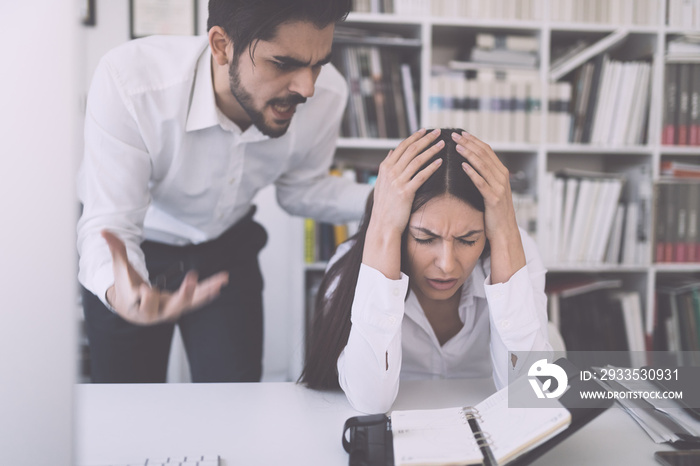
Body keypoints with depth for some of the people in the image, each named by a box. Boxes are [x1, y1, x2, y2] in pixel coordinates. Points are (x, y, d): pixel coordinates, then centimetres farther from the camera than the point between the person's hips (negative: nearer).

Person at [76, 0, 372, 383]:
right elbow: (108, 223, -35)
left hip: (225, 248, 3)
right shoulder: (127, 82, -37)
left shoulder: (326, 96, -24)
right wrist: (115, 290, -59)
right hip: (134, 252, -2)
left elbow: (300, 190, -5)